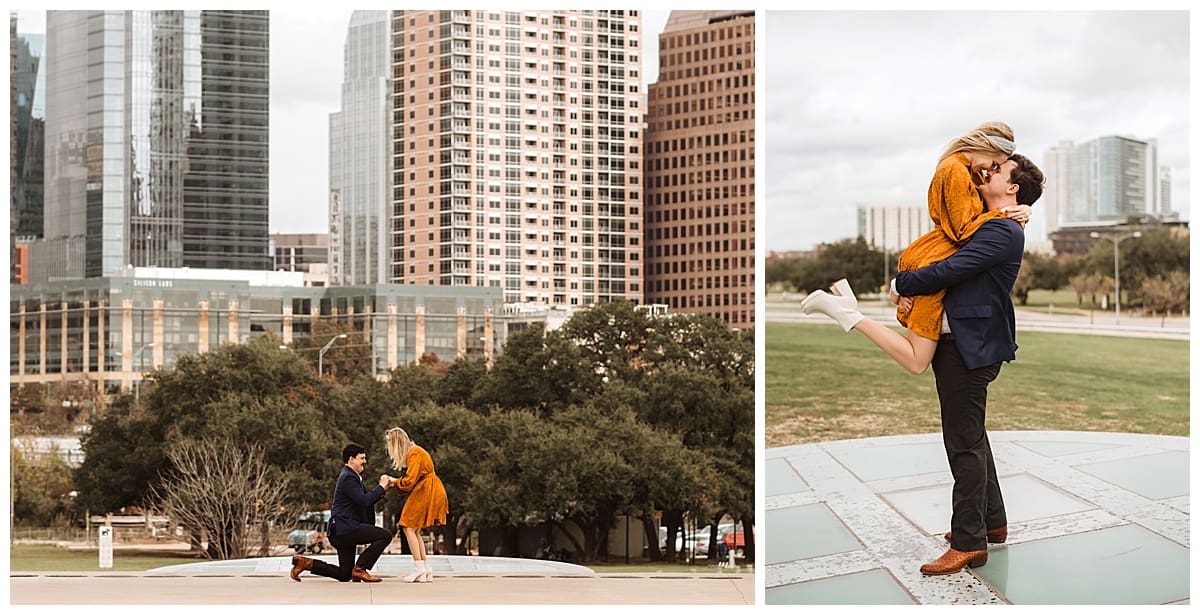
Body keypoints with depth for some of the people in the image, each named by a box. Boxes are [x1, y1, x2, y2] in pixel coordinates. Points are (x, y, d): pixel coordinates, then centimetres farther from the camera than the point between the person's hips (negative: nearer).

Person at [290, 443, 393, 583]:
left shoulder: (352, 477, 21)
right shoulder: (348, 478, -13)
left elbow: (368, 500, 20)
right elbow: (364, 501, -23)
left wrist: (383, 488, 7)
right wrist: (381, 487, -14)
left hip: (343, 530, 11)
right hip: (344, 529, -11)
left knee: (344, 575, 15)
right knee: (385, 535, -18)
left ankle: (305, 562, 12)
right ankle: (360, 569, -13)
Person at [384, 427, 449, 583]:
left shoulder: (414, 453, -13)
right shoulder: (412, 452, 18)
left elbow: (409, 481, -16)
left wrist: (394, 482, 0)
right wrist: (394, 483, 8)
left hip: (427, 492, -10)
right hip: (425, 492, 10)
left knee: (409, 527, -10)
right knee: (414, 531, 8)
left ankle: (419, 568, -13)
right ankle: (426, 570, 6)